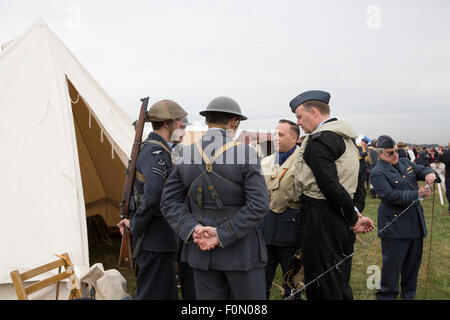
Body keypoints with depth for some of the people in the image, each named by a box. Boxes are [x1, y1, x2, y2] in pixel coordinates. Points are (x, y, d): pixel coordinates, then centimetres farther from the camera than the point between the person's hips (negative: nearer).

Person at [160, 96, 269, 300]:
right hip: (241, 252, -4)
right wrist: (222, 234, -15)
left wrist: (193, 229, -9)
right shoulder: (246, 154, -11)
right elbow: (258, 205, -17)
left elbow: (169, 201, 0)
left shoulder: (186, 155, 0)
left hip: (202, 251, 4)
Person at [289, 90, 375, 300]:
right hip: (342, 221, 10)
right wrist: (356, 213, 8)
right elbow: (358, 182, 14)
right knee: (341, 283, 20)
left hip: (321, 221, -10)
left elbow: (331, 186, -23)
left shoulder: (318, 141, -17)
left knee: (322, 286, 0)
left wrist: (354, 218, -13)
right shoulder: (347, 137, 14)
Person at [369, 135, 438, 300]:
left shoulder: (405, 162, 11)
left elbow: (422, 169, 16)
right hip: (394, 225, -7)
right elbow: (390, 195, -22)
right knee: (392, 263, -1)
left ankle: (408, 293, 35)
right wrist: (417, 194, -21)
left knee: (413, 261, 17)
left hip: (415, 222, 8)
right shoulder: (378, 173, -13)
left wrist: (429, 173, -9)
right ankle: (386, 295, 15)